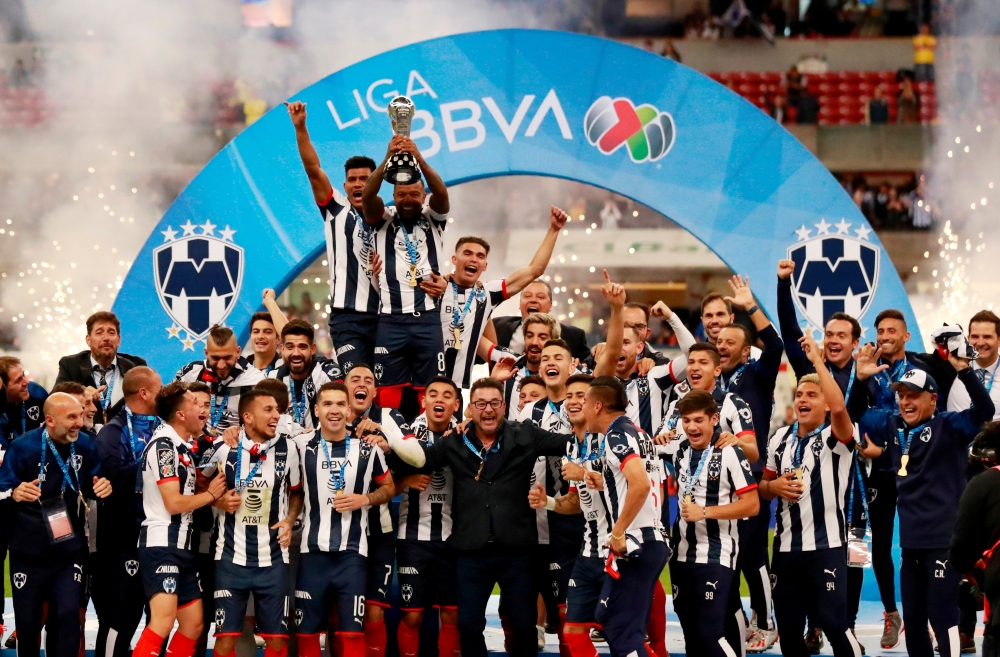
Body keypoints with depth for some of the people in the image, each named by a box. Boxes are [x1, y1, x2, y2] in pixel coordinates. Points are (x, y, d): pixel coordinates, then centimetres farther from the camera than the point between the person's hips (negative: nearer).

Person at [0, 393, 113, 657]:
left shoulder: (85, 445, -5)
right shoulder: (23, 447, -15)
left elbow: (92, 486, 10)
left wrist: (102, 488, -13)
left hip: (70, 551, 2)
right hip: (28, 553, -2)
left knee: (69, 616, -10)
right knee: (28, 622, 9)